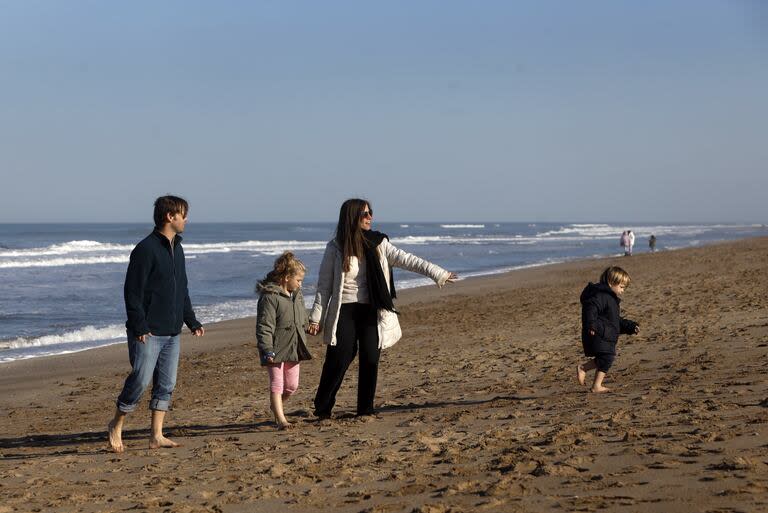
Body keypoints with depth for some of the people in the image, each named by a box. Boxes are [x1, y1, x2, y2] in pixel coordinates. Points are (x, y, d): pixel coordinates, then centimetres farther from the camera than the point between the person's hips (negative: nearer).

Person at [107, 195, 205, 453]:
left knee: (166, 385, 6)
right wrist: (139, 327, -20)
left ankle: (156, 436, 11)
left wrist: (192, 321, 18)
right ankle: (116, 426, 11)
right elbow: (132, 291, -16)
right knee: (140, 380, -7)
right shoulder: (146, 249, -13)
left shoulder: (177, 249, 15)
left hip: (172, 332, 8)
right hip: (148, 332, -8)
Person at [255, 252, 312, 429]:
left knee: (292, 385, 14)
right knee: (277, 383, -10)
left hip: (293, 348, 8)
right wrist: (267, 350, -25)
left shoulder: (297, 295, 11)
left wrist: (302, 344, 27)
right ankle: (280, 419, -12)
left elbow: (302, 321, 25)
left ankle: (275, 405, 38)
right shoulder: (269, 297, -16)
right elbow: (264, 327, -20)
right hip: (276, 349, -8)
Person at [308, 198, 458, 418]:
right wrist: (316, 318, -3)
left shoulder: (378, 243, 3)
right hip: (345, 312, -3)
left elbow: (407, 260, 0)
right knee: (339, 360, -5)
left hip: (371, 311, 3)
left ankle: (366, 409, 13)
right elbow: (324, 285, -1)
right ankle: (322, 409, 8)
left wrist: (438, 273, -8)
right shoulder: (336, 248, -4)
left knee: (371, 360, 1)